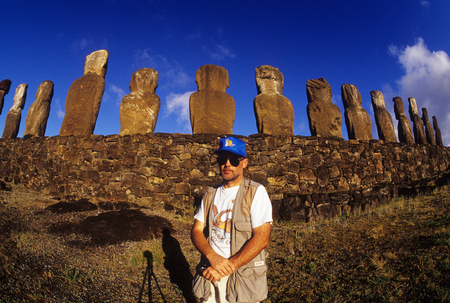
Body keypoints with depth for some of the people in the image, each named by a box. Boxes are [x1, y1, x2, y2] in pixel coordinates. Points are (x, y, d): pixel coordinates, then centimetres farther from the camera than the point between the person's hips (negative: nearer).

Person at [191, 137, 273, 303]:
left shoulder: (256, 192, -8)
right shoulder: (210, 194, 7)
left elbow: (262, 238, -15)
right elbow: (196, 231, 3)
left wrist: (228, 266, -18)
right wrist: (213, 257, -15)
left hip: (243, 277, -3)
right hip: (211, 275, 4)